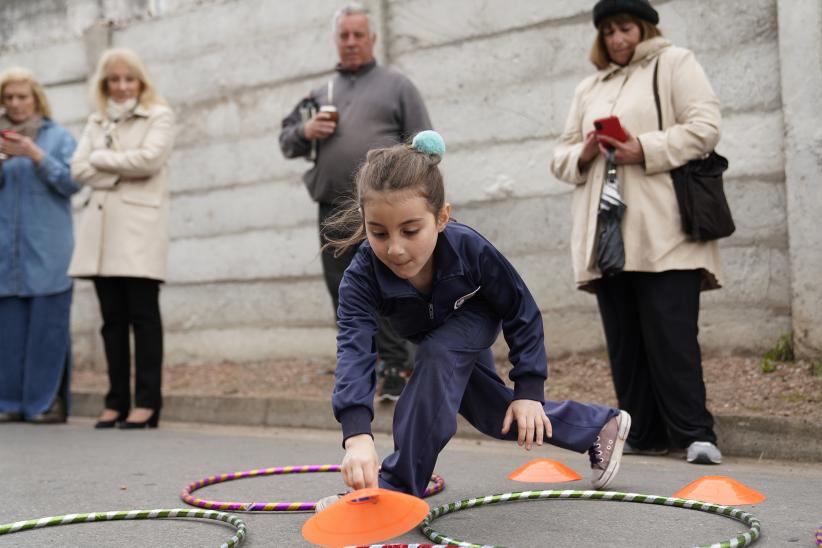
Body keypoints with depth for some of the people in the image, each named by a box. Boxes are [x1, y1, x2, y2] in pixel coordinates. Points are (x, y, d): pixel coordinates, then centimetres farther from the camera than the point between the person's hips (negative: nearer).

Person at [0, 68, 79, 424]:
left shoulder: (58, 136, 7)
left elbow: (72, 183, -3)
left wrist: (36, 155, -14)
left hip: (47, 250, -2)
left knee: (48, 323, -6)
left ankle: (48, 401, -1)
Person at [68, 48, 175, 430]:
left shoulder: (159, 116, 6)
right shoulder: (96, 122, 20)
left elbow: (150, 158, -11)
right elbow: (79, 168, 8)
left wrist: (102, 158, -1)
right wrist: (120, 174, -7)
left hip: (139, 223, -5)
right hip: (102, 223, 5)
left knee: (143, 315, -6)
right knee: (112, 318, 4)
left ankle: (147, 402, -4)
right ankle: (116, 400, 8)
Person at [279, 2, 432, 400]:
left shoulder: (396, 86, 12)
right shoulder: (320, 94, 22)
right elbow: (286, 141, 22)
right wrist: (305, 132, -1)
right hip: (333, 211, 4)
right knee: (345, 299, 5)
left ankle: (397, 370, -5)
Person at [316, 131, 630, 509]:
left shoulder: (470, 249, -41)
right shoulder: (361, 277, -39)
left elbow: (522, 313, -24)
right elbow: (355, 350, -52)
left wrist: (528, 390, -26)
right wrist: (357, 435, -68)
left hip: (475, 318, -3)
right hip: (432, 338, 4)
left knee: (437, 355, -35)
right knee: (496, 416, 11)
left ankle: (399, 486, -28)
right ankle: (601, 425, 33)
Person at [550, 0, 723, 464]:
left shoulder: (675, 63, 8)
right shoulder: (588, 89, 24)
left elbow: (705, 127, -4)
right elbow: (561, 158, 23)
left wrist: (646, 149, -15)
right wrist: (583, 154, -1)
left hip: (664, 233, -6)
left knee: (671, 335, -11)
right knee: (624, 340, 5)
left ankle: (695, 433, -6)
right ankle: (644, 433, 11)